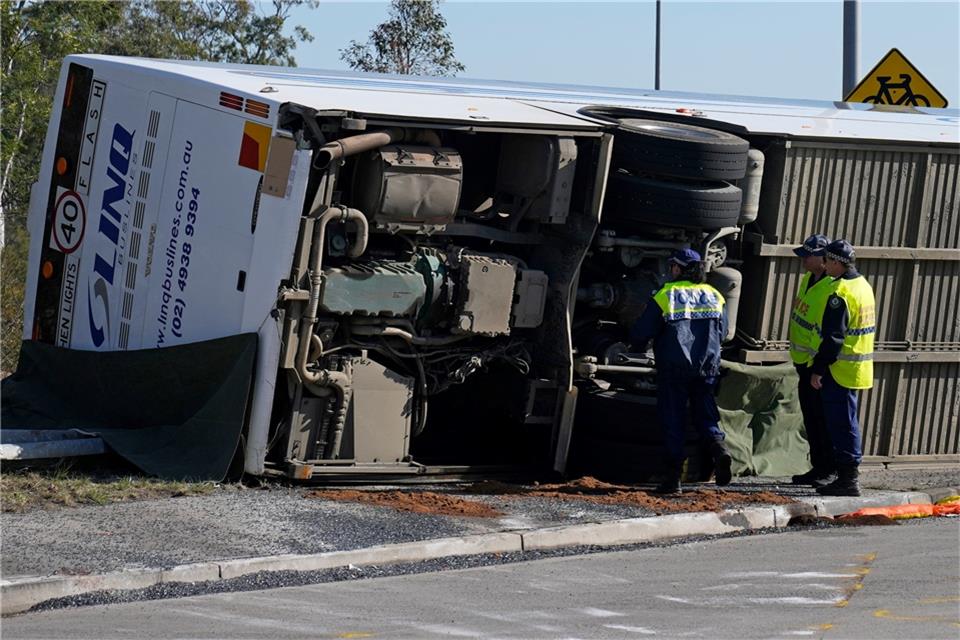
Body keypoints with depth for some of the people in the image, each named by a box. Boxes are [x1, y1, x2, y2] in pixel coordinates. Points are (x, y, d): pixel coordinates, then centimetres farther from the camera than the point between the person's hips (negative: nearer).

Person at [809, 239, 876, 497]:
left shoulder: (841, 293, -18)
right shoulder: (863, 286, 12)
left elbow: (833, 337, -22)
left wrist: (818, 369, -17)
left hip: (841, 369, -10)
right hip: (859, 367, 10)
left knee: (842, 424, -5)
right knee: (846, 422, 16)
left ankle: (848, 478, -4)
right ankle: (847, 476, 20)